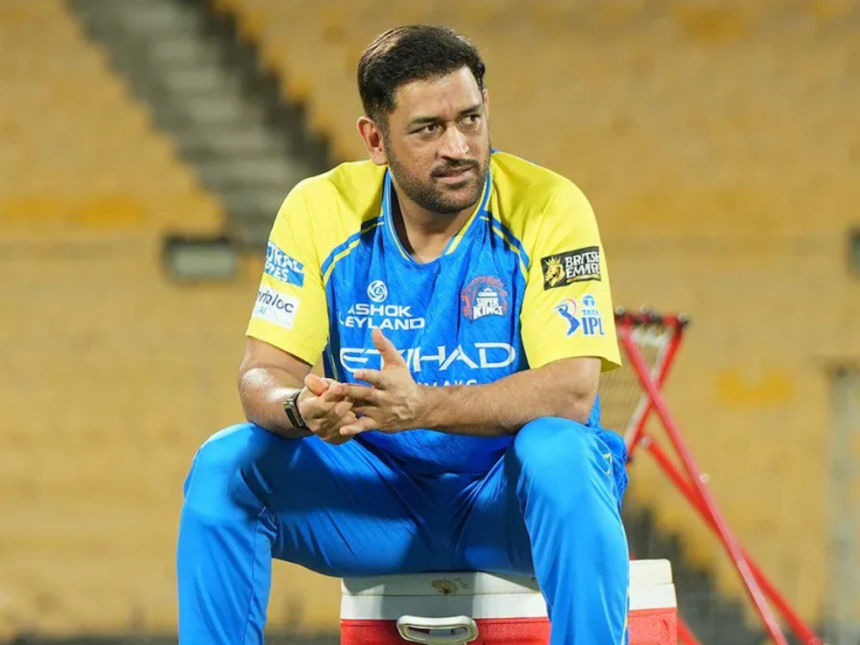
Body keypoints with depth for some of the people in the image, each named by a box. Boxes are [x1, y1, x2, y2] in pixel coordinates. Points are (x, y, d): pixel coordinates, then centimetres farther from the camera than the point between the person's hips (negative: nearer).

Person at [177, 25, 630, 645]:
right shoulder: (320, 210, -4)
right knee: (225, 465, -19)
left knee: (557, 453, -35)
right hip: (384, 499, 3)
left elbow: (571, 391, -22)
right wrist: (302, 408, -32)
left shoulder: (548, 207, -13)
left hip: (510, 500, -3)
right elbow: (264, 374, -6)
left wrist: (425, 407, -38)